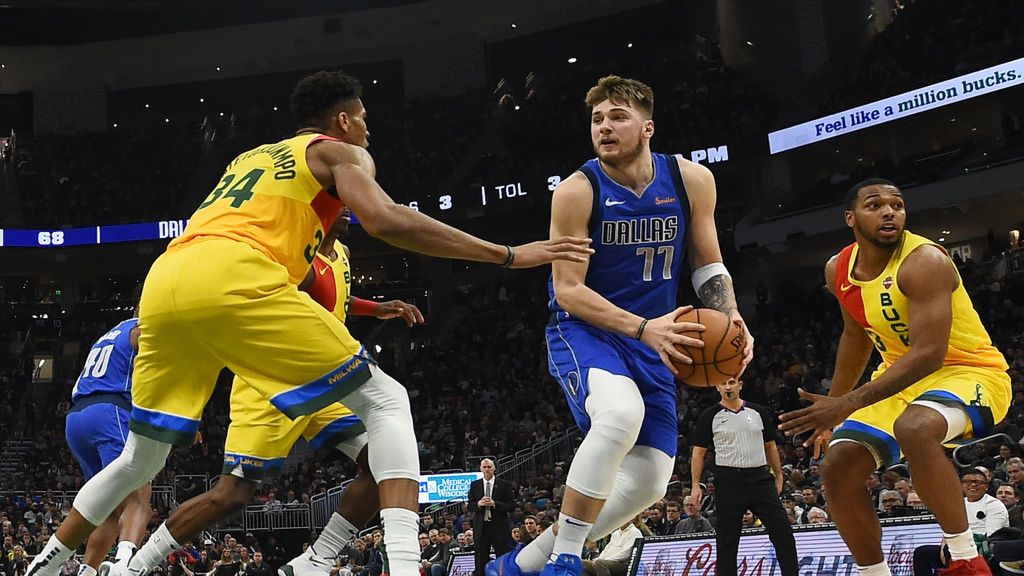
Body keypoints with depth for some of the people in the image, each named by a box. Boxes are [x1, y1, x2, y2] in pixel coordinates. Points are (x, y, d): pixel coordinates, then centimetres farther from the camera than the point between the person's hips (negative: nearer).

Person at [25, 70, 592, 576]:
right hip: (230, 277, -7)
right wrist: (508, 255, 1)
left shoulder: (251, 158, 38)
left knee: (140, 461, 25)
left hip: (163, 280, 7)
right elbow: (387, 222, -2)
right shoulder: (341, 153, 17)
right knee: (385, 402, 1)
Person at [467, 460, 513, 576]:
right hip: (481, 527, 2)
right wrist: (478, 504, -12)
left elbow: (511, 505, -2)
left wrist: (495, 504, -15)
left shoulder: (504, 484, 2)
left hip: (499, 526, -2)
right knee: (480, 561, 3)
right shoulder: (474, 485, 10)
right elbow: (469, 506, 10)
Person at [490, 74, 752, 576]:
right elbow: (568, 291, -17)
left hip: (650, 342, 6)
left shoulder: (691, 181, -4)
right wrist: (643, 327, -30)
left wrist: (733, 321, -13)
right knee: (622, 412, -38)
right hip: (582, 331, -5)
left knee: (648, 482, 1)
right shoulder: (577, 191, -15)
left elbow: (709, 267, 7)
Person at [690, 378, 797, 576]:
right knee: (727, 539, 1)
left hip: (760, 478, 2)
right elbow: (698, 452, 4)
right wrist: (695, 485, -3)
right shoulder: (710, 416, 3)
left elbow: (770, 446, 17)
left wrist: (779, 476, 12)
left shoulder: (759, 412, 10)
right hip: (729, 480, -2)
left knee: (782, 530, -5)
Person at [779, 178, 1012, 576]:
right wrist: (831, 409, 18)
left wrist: (848, 404, -39)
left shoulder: (924, 261, -25)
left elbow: (930, 352, -33)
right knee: (837, 468, -4)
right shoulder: (839, 271, -2)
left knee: (913, 429, -38)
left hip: (969, 372, -8)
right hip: (903, 375, 8)